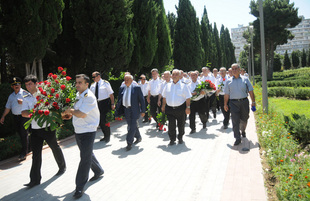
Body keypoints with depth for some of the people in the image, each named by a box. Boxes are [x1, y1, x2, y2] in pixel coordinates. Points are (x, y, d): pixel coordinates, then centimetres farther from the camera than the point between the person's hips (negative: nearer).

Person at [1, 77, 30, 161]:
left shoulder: (25, 93, -4)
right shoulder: (11, 96, 16)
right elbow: (7, 107, 21)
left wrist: (22, 102, -25)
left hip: (24, 116, -6)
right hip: (16, 117, 7)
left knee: (24, 134, -7)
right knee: (20, 133, 11)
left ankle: (23, 153, -2)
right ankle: (26, 149, 25)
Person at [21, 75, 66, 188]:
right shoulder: (27, 99, 8)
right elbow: (23, 113, -3)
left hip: (47, 127, -3)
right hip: (35, 129, 3)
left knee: (55, 148, 13)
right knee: (36, 153, 3)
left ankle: (62, 167, 37)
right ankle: (35, 179, 10)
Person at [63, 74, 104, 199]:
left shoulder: (89, 97, -20)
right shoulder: (78, 95, 8)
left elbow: (82, 114, -26)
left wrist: (70, 111, -10)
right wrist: (70, 113, 1)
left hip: (88, 131, -9)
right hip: (78, 131, 9)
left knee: (85, 158, -2)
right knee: (87, 154, 23)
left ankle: (80, 187, 5)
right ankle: (98, 171, 45)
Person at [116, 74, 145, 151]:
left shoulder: (137, 88, -3)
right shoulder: (122, 89, 9)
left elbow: (141, 100, -3)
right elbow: (119, 101, 11)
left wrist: (143, 111, -7)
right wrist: (118, 111, 5)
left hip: (134, 110, -5)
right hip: (126, 110, 5)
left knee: (133, 126, -6)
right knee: (131, 126, 15)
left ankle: (129, 143, 2)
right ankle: (138, 137, 36)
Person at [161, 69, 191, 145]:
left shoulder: (183, 86, 1)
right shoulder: (167, 86, 10)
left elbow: (187, 98, -3)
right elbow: (164, 97, 17)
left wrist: (188, 107, -11)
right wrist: (163, 106, 13)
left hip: (180, 108, -2)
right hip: (169, 108, 2)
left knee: (181, 124, 9)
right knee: (171, 125, 0)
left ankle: (180, 138, 29)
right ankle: (172, 139, 13)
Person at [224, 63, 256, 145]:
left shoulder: (245, 79, 7)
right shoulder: (229, 81, 8)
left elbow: (251, 91, 6)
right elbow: (226, 94, 11)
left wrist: (253, 102, 1)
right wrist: (225, 104, 10)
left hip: (244, 102, 1)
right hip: (233, 103, -1)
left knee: (244, 119, 14)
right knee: (235, 121, -6)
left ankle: (243, 131, 43)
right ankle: (237, 138, -2)